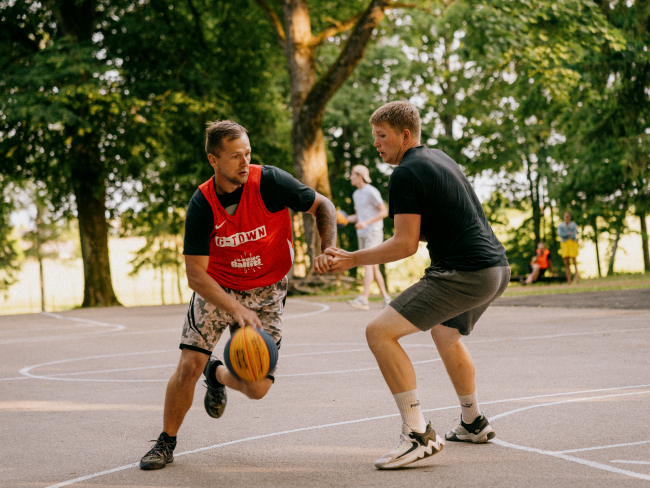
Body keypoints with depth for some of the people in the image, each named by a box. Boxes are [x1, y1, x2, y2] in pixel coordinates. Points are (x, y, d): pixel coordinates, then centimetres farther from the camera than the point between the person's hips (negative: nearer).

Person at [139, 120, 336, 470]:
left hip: (266, 291, 0)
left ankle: (217, 375, 29)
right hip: (216, 287, 0)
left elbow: (323, 207, -6)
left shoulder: (271, 182, -20)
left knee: (257, 387, -8)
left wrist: (328, 249, -23)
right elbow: (195, 274, -20)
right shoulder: (201, 206, -19)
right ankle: (166, 443, 12)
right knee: (189, 366, -12)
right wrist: (236, 309, -33)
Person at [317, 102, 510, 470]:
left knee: (380, 332, -12)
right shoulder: (441, 158, 19)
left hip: (464, 273, -10)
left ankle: (419, 435, -15)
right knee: (445, 332, 34)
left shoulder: (406, 173, -10)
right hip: (498, 266, 10)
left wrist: (352, 259, -7)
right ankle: (474, 424, 44)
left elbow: (406, 245, -14)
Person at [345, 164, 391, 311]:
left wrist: (366, 222, -21)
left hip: (374, 233, -9)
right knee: (373, 267, 8)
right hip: (362, 234, 9)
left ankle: (363, 299, -25)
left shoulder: (371, 192, -10)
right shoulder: (356, 194, 16)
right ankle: (385, 297, 15)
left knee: (368, 264, -17)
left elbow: (384, 212, -12)